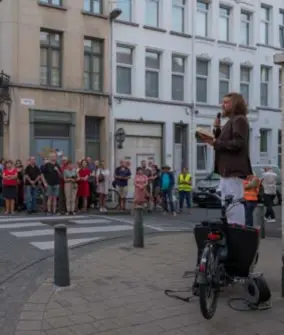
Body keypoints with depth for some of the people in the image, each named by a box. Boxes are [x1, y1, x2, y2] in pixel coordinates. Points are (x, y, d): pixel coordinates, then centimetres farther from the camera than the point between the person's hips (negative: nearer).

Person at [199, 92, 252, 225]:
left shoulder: (239, 119, -7)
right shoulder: (232, 121, 24)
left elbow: (237, 143, -20)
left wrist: (215, 143, -16)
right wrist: (215, 139, 4)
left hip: (234, 170, -11)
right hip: (228, 169, 11)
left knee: (234, 205, -11)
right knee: (228, 205, 14)